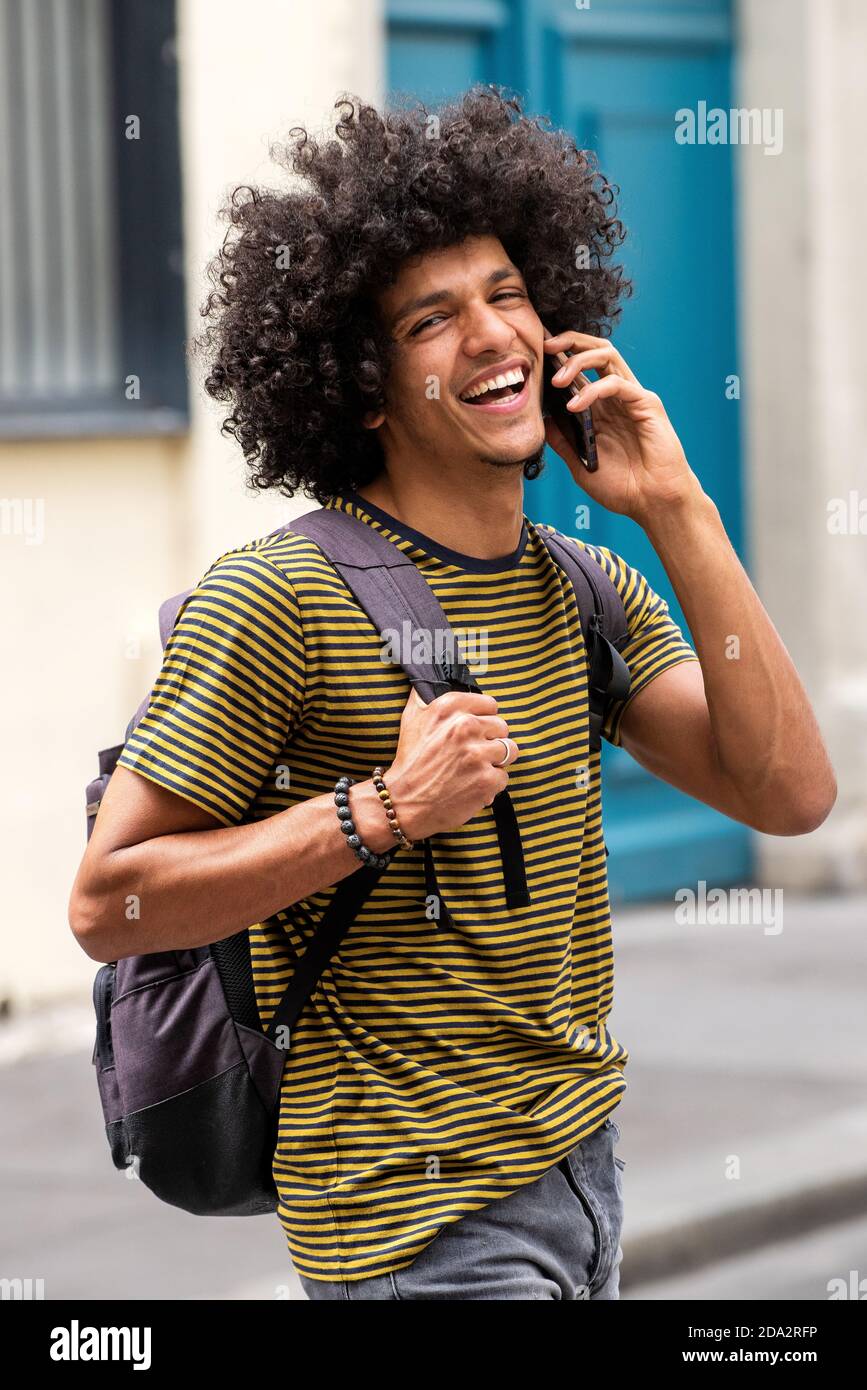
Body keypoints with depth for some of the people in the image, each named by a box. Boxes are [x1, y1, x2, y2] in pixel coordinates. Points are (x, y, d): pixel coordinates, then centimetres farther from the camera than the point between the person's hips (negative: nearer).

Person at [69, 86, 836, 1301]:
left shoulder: (586, 593, 7)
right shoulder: (278, 599, -14)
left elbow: (789, 794, -5)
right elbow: (108, 906, -14)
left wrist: (676, 512, -7)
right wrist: (380, 814, -23)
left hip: (580, 1157, 7)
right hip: (420, 1214, -7)